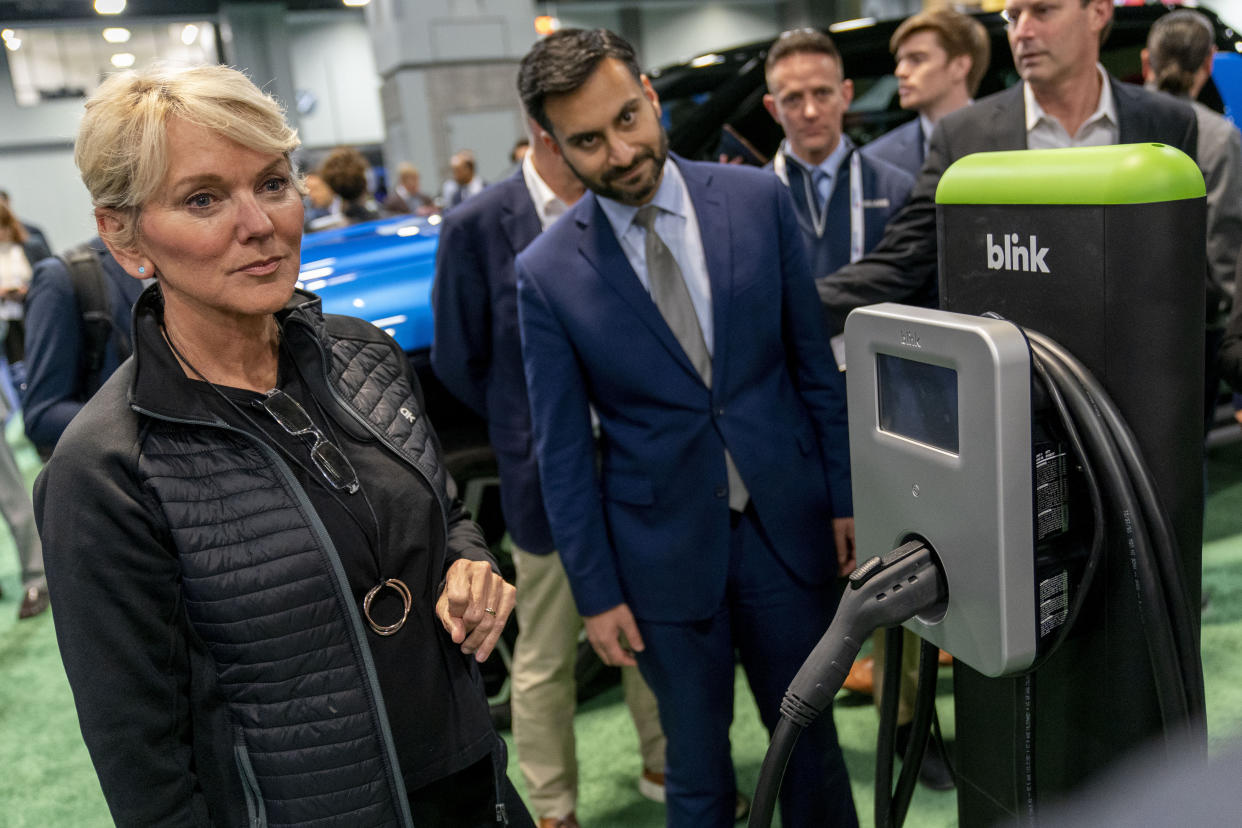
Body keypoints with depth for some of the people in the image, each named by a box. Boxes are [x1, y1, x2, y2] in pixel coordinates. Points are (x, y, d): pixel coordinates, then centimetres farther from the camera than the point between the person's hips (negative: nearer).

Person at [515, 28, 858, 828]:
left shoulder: (759, 198, -6)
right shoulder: (548, 272, -10)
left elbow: (815, 361, 2)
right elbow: (563, 448, -4)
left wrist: (846, 495, 3)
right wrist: (596, 590, -2)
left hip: (786, 523, 2)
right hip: (664, 552, -1)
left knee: (810, 736, 19)